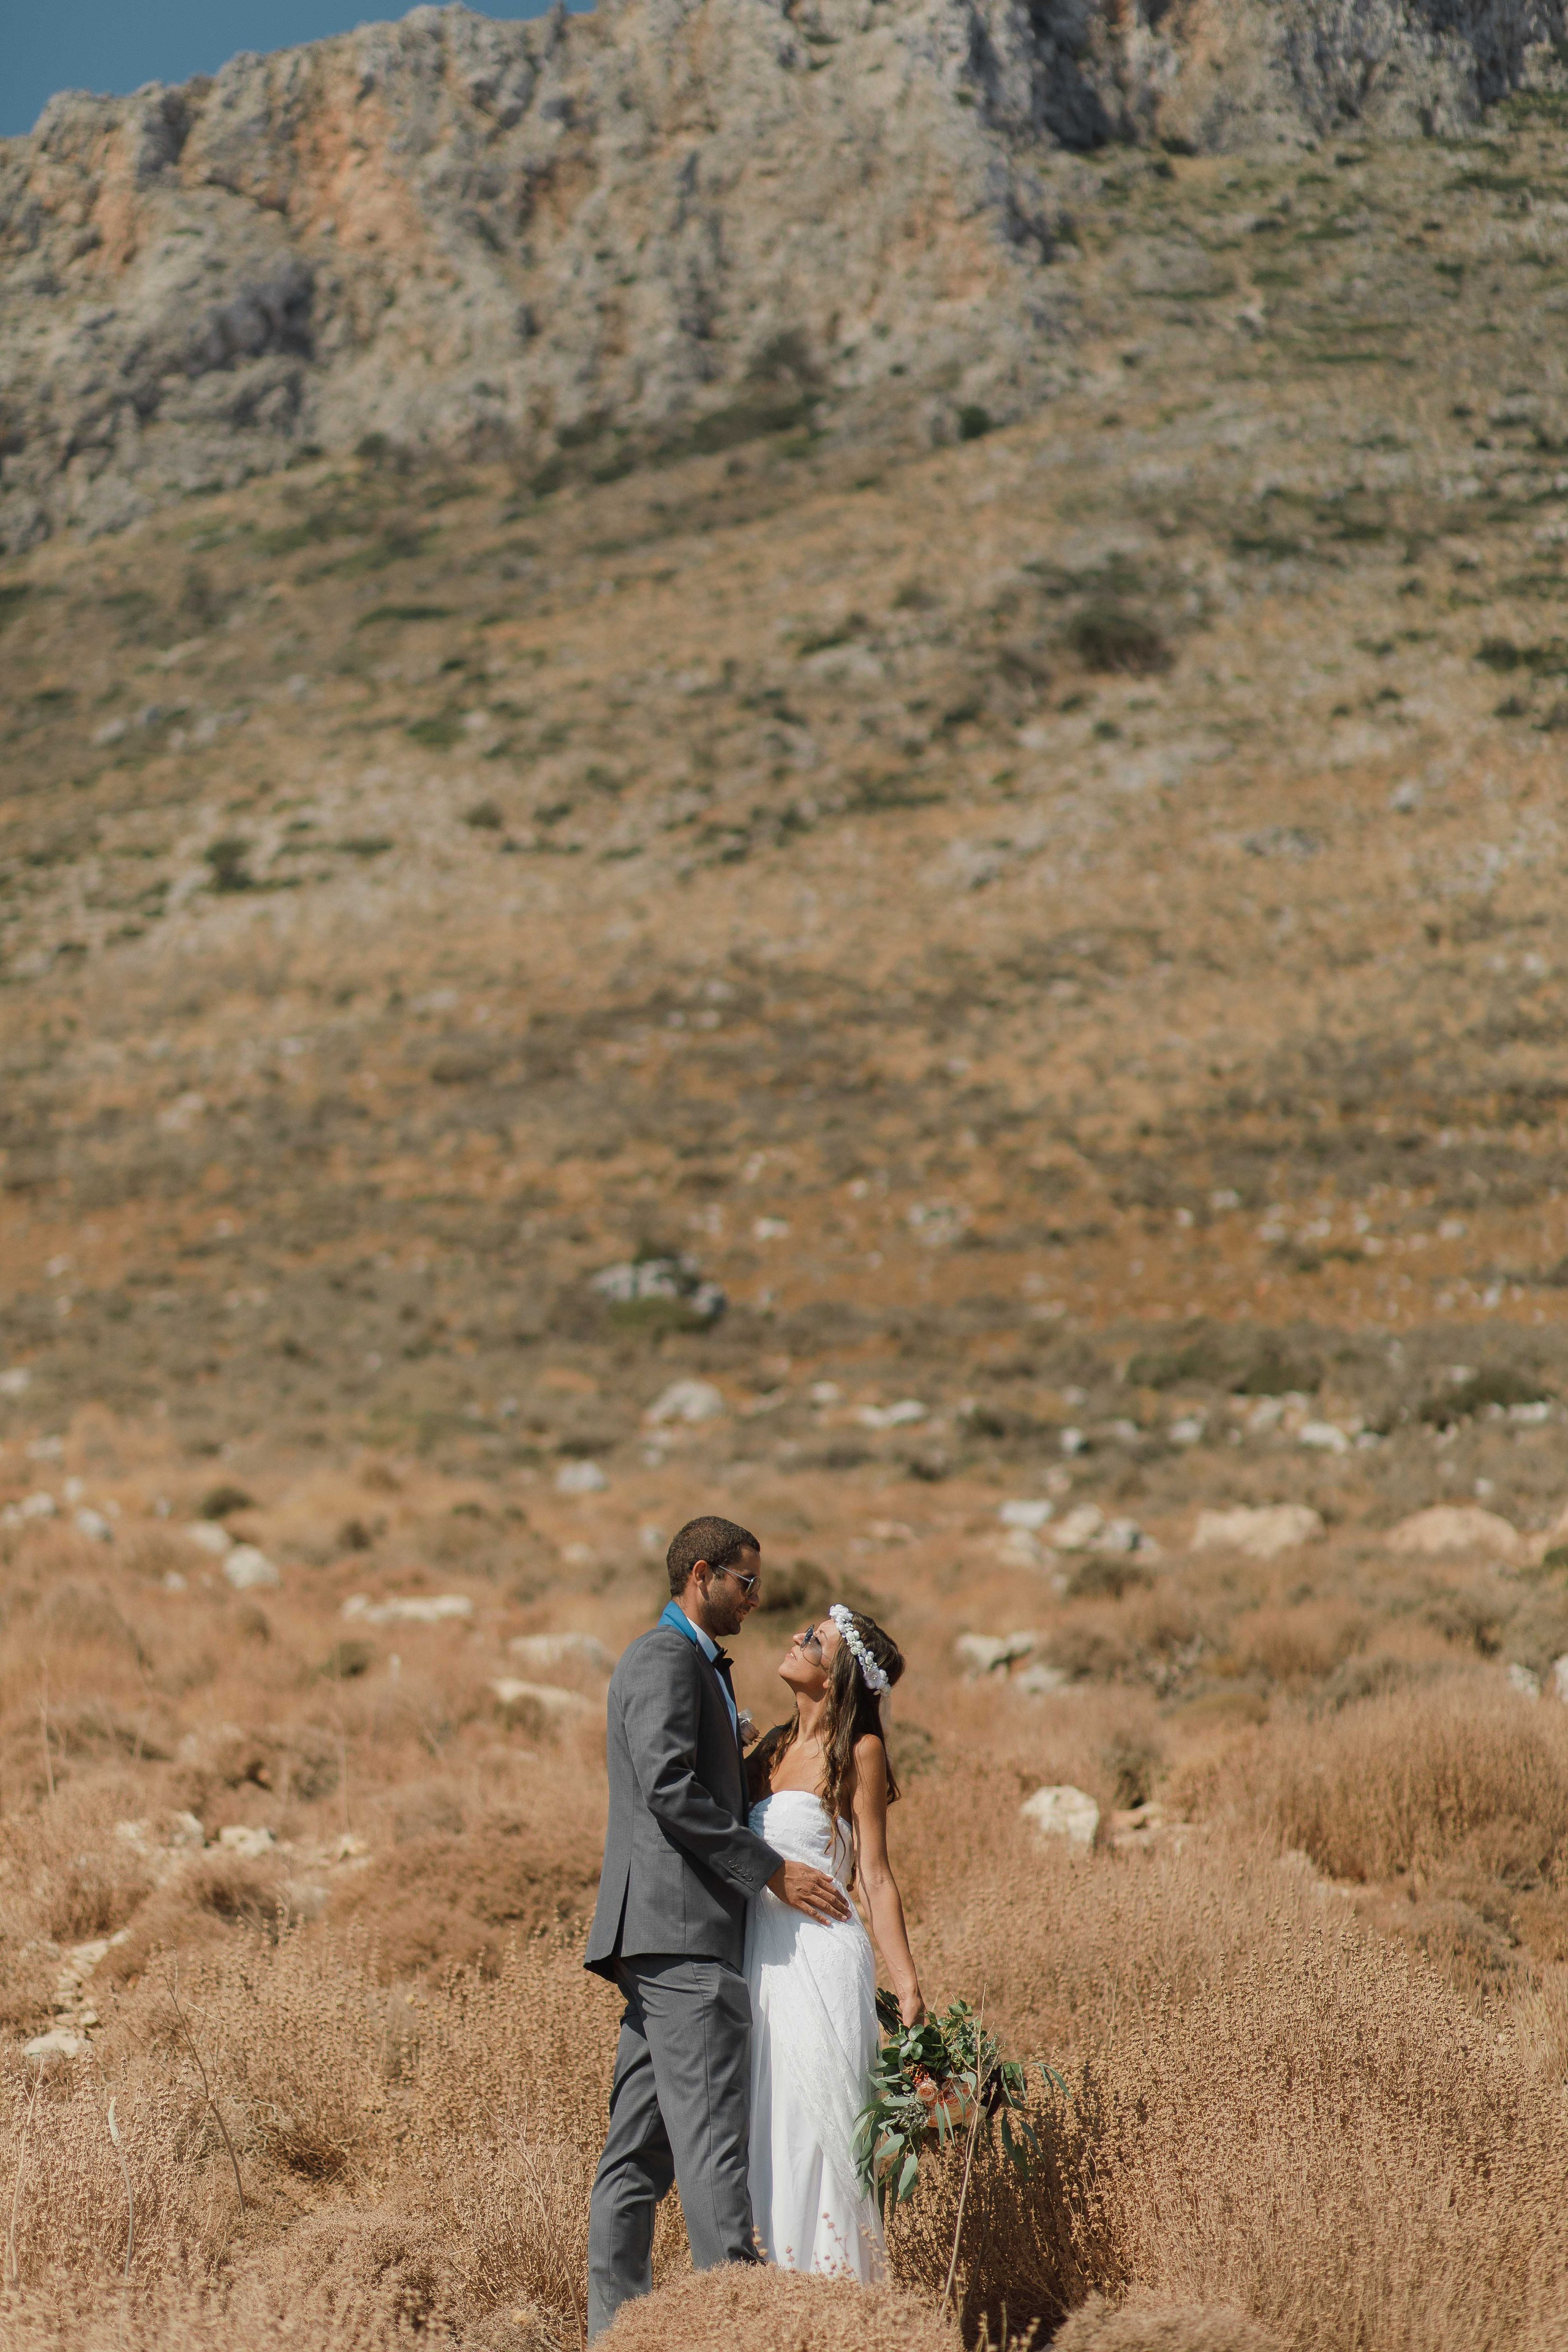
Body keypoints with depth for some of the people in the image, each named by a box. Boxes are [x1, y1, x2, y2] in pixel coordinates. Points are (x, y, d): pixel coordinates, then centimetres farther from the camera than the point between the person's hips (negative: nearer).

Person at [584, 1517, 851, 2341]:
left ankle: (614, 2327, 9)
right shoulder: (666, 1658, -7)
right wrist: (769, 1869, -15)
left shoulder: (695, 1666, 26)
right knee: (712, 2136, -12)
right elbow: (669, 1788, -18)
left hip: (669, 1937, 11)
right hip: (682, 1932, -11)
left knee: (641, 2150, 8)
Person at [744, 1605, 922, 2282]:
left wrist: (908, 1983, -11)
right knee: (772, 2133, 8)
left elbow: (875, 1876, -6)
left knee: (819, 2128, -5)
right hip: (763, 1958, 7)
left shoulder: (858, 1752, -4)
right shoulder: (773, 1749, 14)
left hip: (823, 1959, -7)